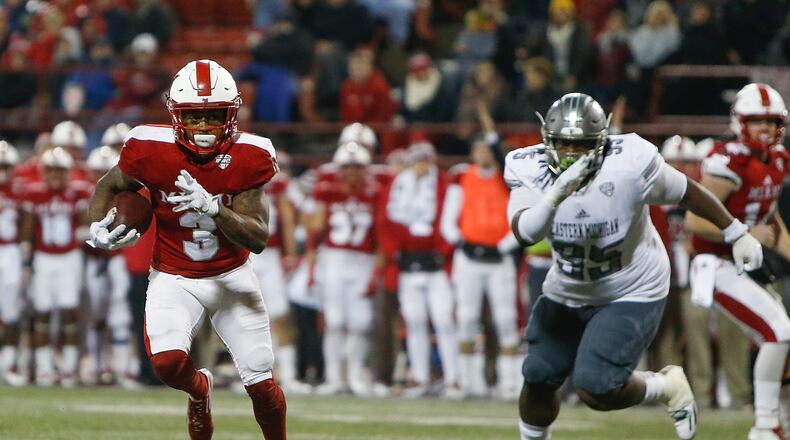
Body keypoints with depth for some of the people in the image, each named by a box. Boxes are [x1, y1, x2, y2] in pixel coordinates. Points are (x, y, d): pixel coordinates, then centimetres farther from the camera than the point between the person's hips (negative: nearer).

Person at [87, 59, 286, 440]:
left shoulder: (248, 157, -19)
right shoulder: (151, 149, -18)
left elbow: (258, 239, -23)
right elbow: (110, 186, 3)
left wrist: (212, 208, -40)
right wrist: (98, 228, -17)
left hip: (232, 277, 1)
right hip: (174, 279, -1)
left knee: (262, 387, 0)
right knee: (167, 362, -26)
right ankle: (199, 389, 12)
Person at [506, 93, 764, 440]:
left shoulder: (630, 165, -25)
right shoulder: (530, 171, -17)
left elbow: (687, 192, -8)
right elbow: (524, 232, -34)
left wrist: (737, 234, 3)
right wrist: (556, 196, -52)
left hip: (633, 294, -4)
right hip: (567, 293, 4)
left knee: (596, 391, -15)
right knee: (538, 380, 7)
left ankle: (667, 388, 15)